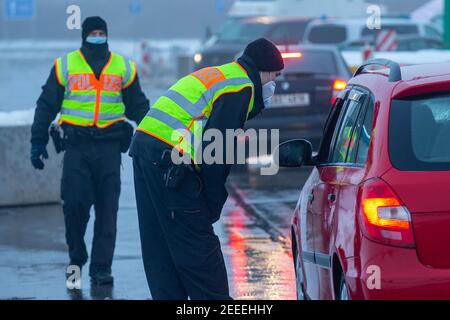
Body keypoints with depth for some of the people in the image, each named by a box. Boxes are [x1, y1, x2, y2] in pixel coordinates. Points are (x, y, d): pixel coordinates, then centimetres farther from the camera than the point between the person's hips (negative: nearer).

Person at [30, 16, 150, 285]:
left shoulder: (124, 67, 10)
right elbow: (47, 106, 10)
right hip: (77, 144, -1)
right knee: (75, 203, -11)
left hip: (109, 145, 1)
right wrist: (38, 142, 4)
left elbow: (138, 107, 18)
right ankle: (77, 256, 13)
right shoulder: (65, 66, 6)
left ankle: (101, 267, 4)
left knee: (107, 208, -2)